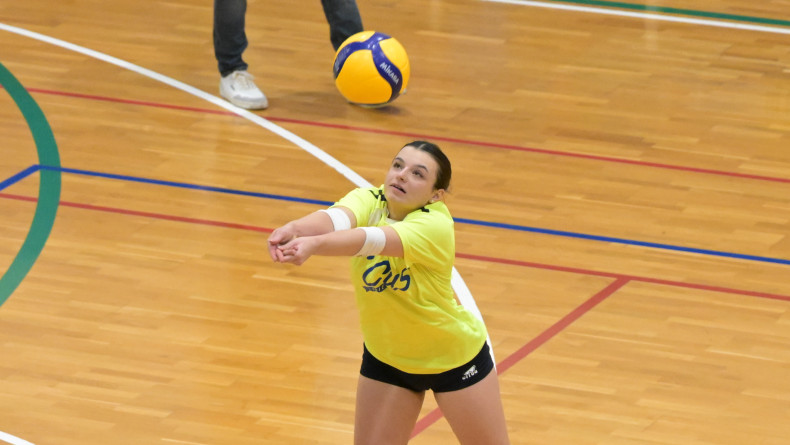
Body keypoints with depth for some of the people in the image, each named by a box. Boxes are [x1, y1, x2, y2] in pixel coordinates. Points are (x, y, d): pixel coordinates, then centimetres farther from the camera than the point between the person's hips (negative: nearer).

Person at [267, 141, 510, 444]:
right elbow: (336, 217, -41)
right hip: (385, 358, 4)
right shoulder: (368, 201, -18)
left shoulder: (435, 225, -31)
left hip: (454, 359, -4)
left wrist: (314, 244, -68)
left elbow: (373, 240, -49)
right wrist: (294, 229, -64)